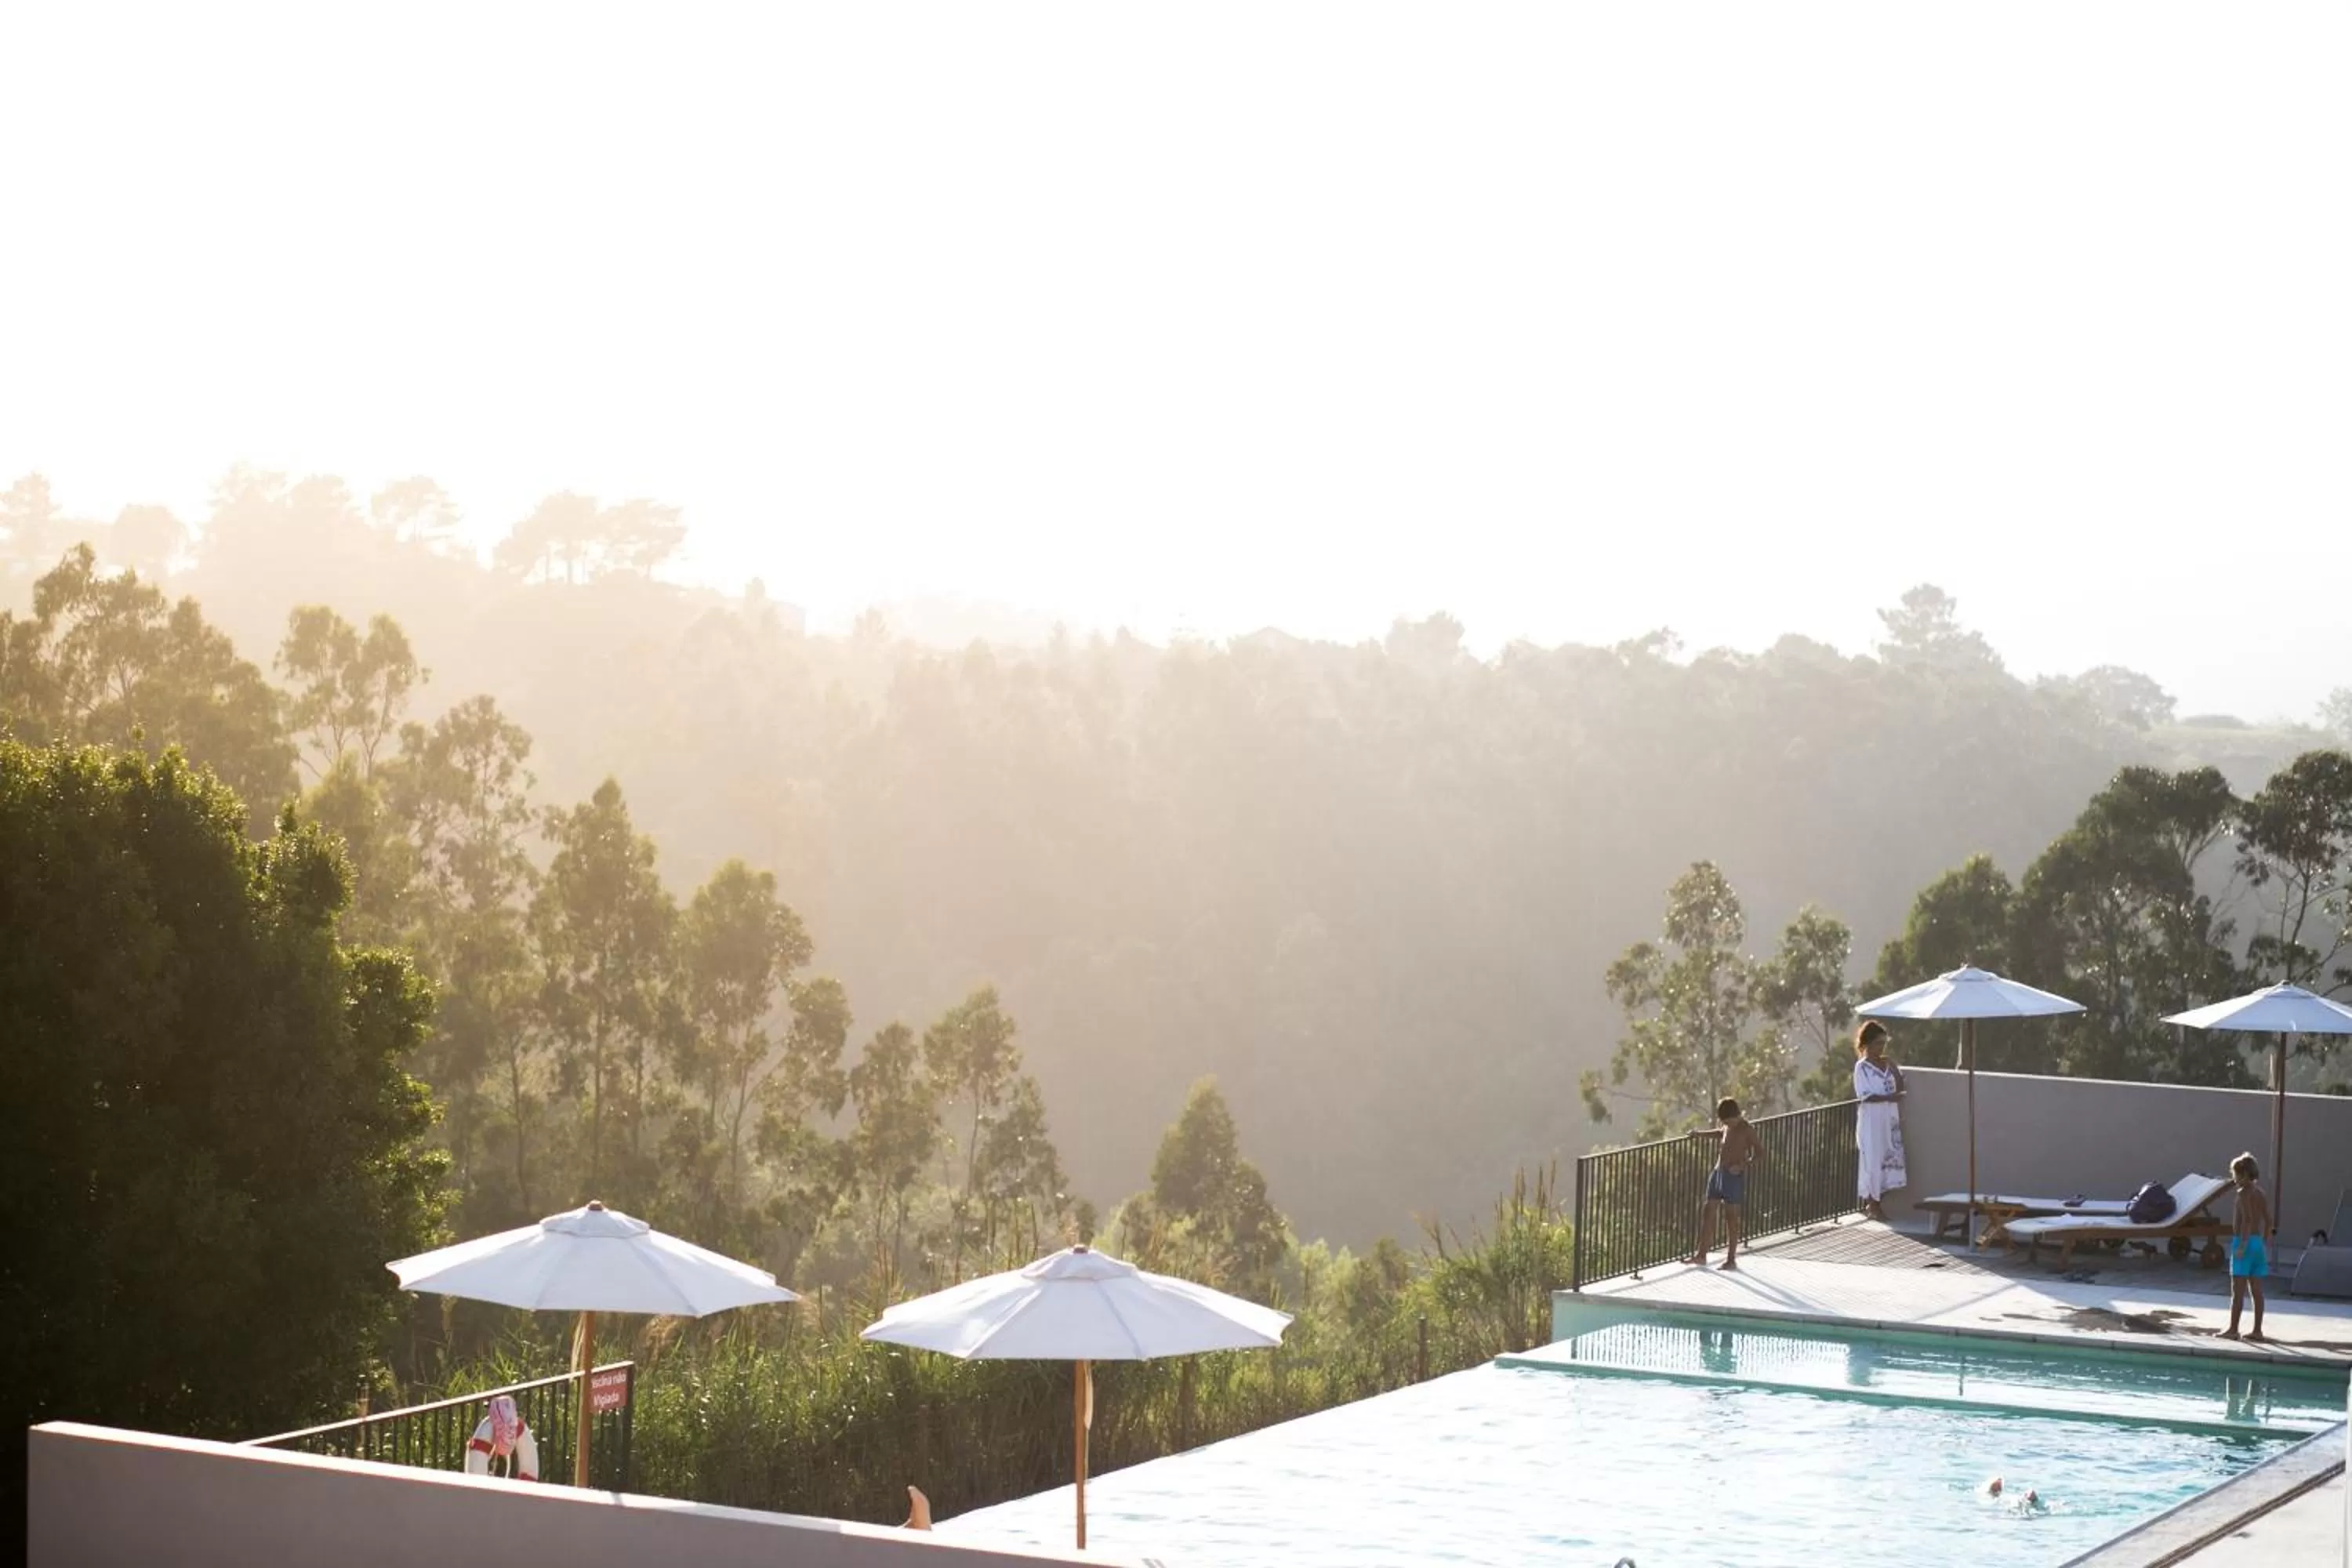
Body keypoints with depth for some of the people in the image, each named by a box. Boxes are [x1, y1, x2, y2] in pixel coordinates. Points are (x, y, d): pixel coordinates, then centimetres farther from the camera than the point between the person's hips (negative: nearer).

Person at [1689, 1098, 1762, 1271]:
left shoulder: (1746, 1130, -13)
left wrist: (1743, 1164, -26)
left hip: (1734, 1176, -8)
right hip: (1718, 1172, 8)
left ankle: (1731, 1259, 5)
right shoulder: (1727, 1126, 9)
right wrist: (1700, 1134, 25)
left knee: (1731, 1216, -2)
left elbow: (1759, 1150, -15)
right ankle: (1701, 1255, 11)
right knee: (1707, 1211, 6)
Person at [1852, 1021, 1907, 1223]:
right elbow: (1864, 1096, -14)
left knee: (1889, 1159, 4)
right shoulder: (1862, 1067, -7)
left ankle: (1877, 1204, 12)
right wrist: (1888, 1098, -24)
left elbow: (1899, 1088, 10)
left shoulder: (1887, 1064, 11)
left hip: (1890, 1120, 6)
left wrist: (1894, 1068, -2)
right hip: (1871, 1121, -6)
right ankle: (1871, 1205, 2)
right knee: (1872, 1160, -4)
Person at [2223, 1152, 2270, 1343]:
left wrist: (2242, 1245, -21)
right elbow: (2268, 1221, 14)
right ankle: (2257, 1330, 11)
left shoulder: (2244, 1193, -11)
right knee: (2256, 1291, 9)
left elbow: (2247, 1219, -20)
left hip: (2244, 1242, -8)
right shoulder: (2260, 1193, 12)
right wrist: (2265, 1244, 19)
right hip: (2258, 1243, 8)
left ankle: (2233, 1330, -4)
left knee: (2238, 1291, -5)